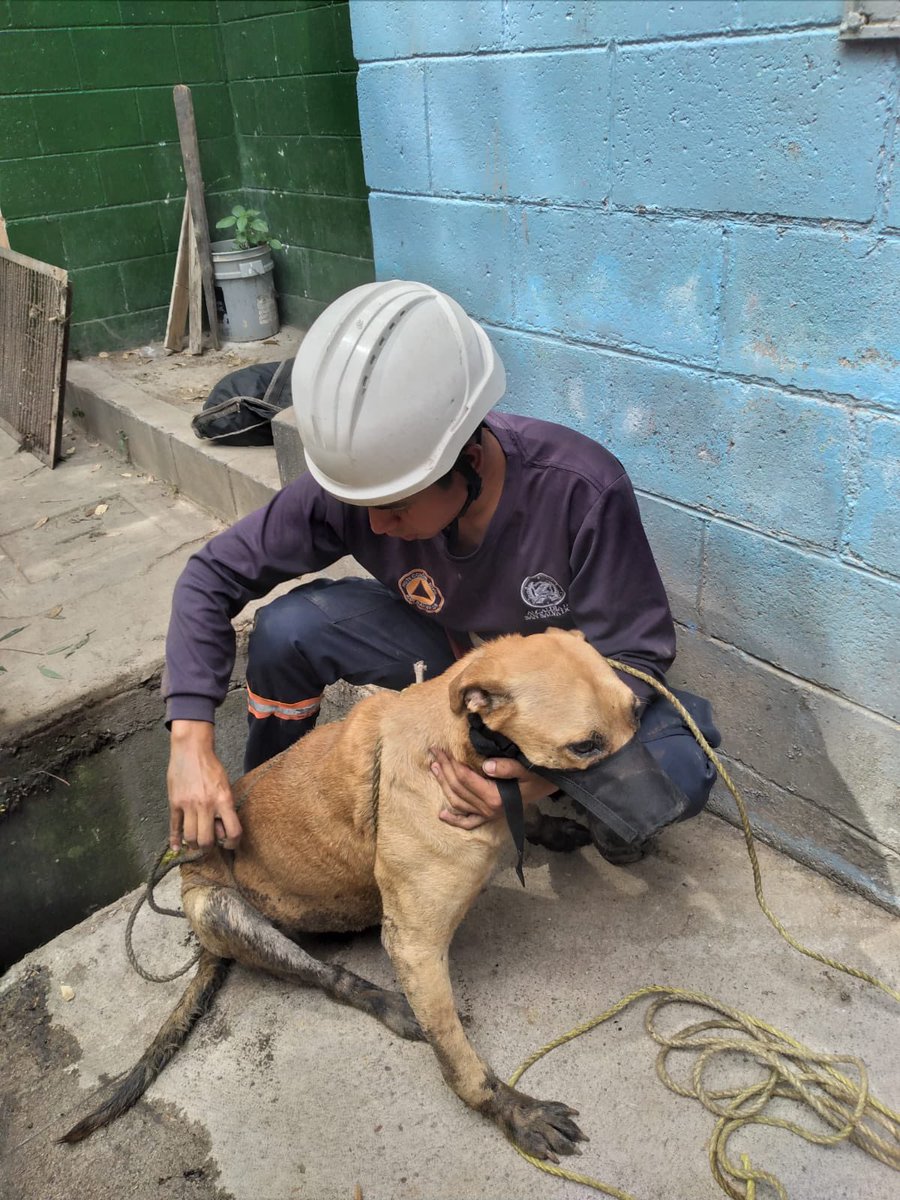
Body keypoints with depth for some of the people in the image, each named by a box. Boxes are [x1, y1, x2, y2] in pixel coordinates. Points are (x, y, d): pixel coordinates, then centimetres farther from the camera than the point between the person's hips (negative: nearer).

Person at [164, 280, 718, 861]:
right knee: (286, 629, -21)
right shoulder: (355, 483, -26)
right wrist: (191, 737, -31)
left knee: (681, 773, -31)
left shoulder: (583, 492, -35)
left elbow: (635, 651, -25)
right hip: (448, 643, 3)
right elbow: (212, 576, -19)